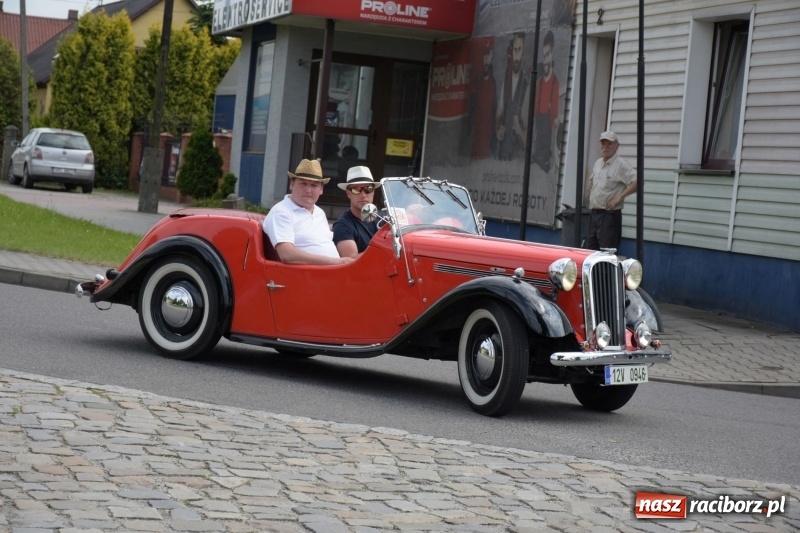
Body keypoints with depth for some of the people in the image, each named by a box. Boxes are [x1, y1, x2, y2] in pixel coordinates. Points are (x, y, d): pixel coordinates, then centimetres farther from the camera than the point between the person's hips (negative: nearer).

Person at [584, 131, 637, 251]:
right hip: (594, 214, 8)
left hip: (609, 215, -8)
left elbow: (637, 182, -20)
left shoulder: (621, 165, -10)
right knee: (590, 250, 11)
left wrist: (619, 197, -20)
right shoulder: (598, 163, 14)